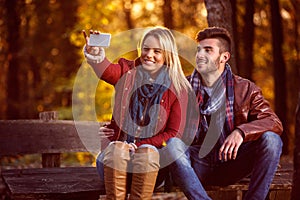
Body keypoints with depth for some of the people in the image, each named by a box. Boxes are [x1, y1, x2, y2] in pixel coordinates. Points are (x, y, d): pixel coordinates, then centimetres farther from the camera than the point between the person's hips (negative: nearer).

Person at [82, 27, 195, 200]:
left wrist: (139, 145, -12)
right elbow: (107, 71, -18)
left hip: (153, 149, -1)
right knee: (116, 151, -32)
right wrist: (94, 53, -42)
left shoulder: (178, 88, 3)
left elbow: (175, 133, 1)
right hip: (120, 144, 1)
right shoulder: (127, 71, 7)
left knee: (147, 155, -34)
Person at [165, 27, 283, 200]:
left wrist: (241, 132, -28)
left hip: (232, 164, 0)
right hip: (199, 168, 0)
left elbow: (274, 122, -10)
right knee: (172, 145, -30)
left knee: (271, 140, -23)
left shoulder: (245, 88, 2)